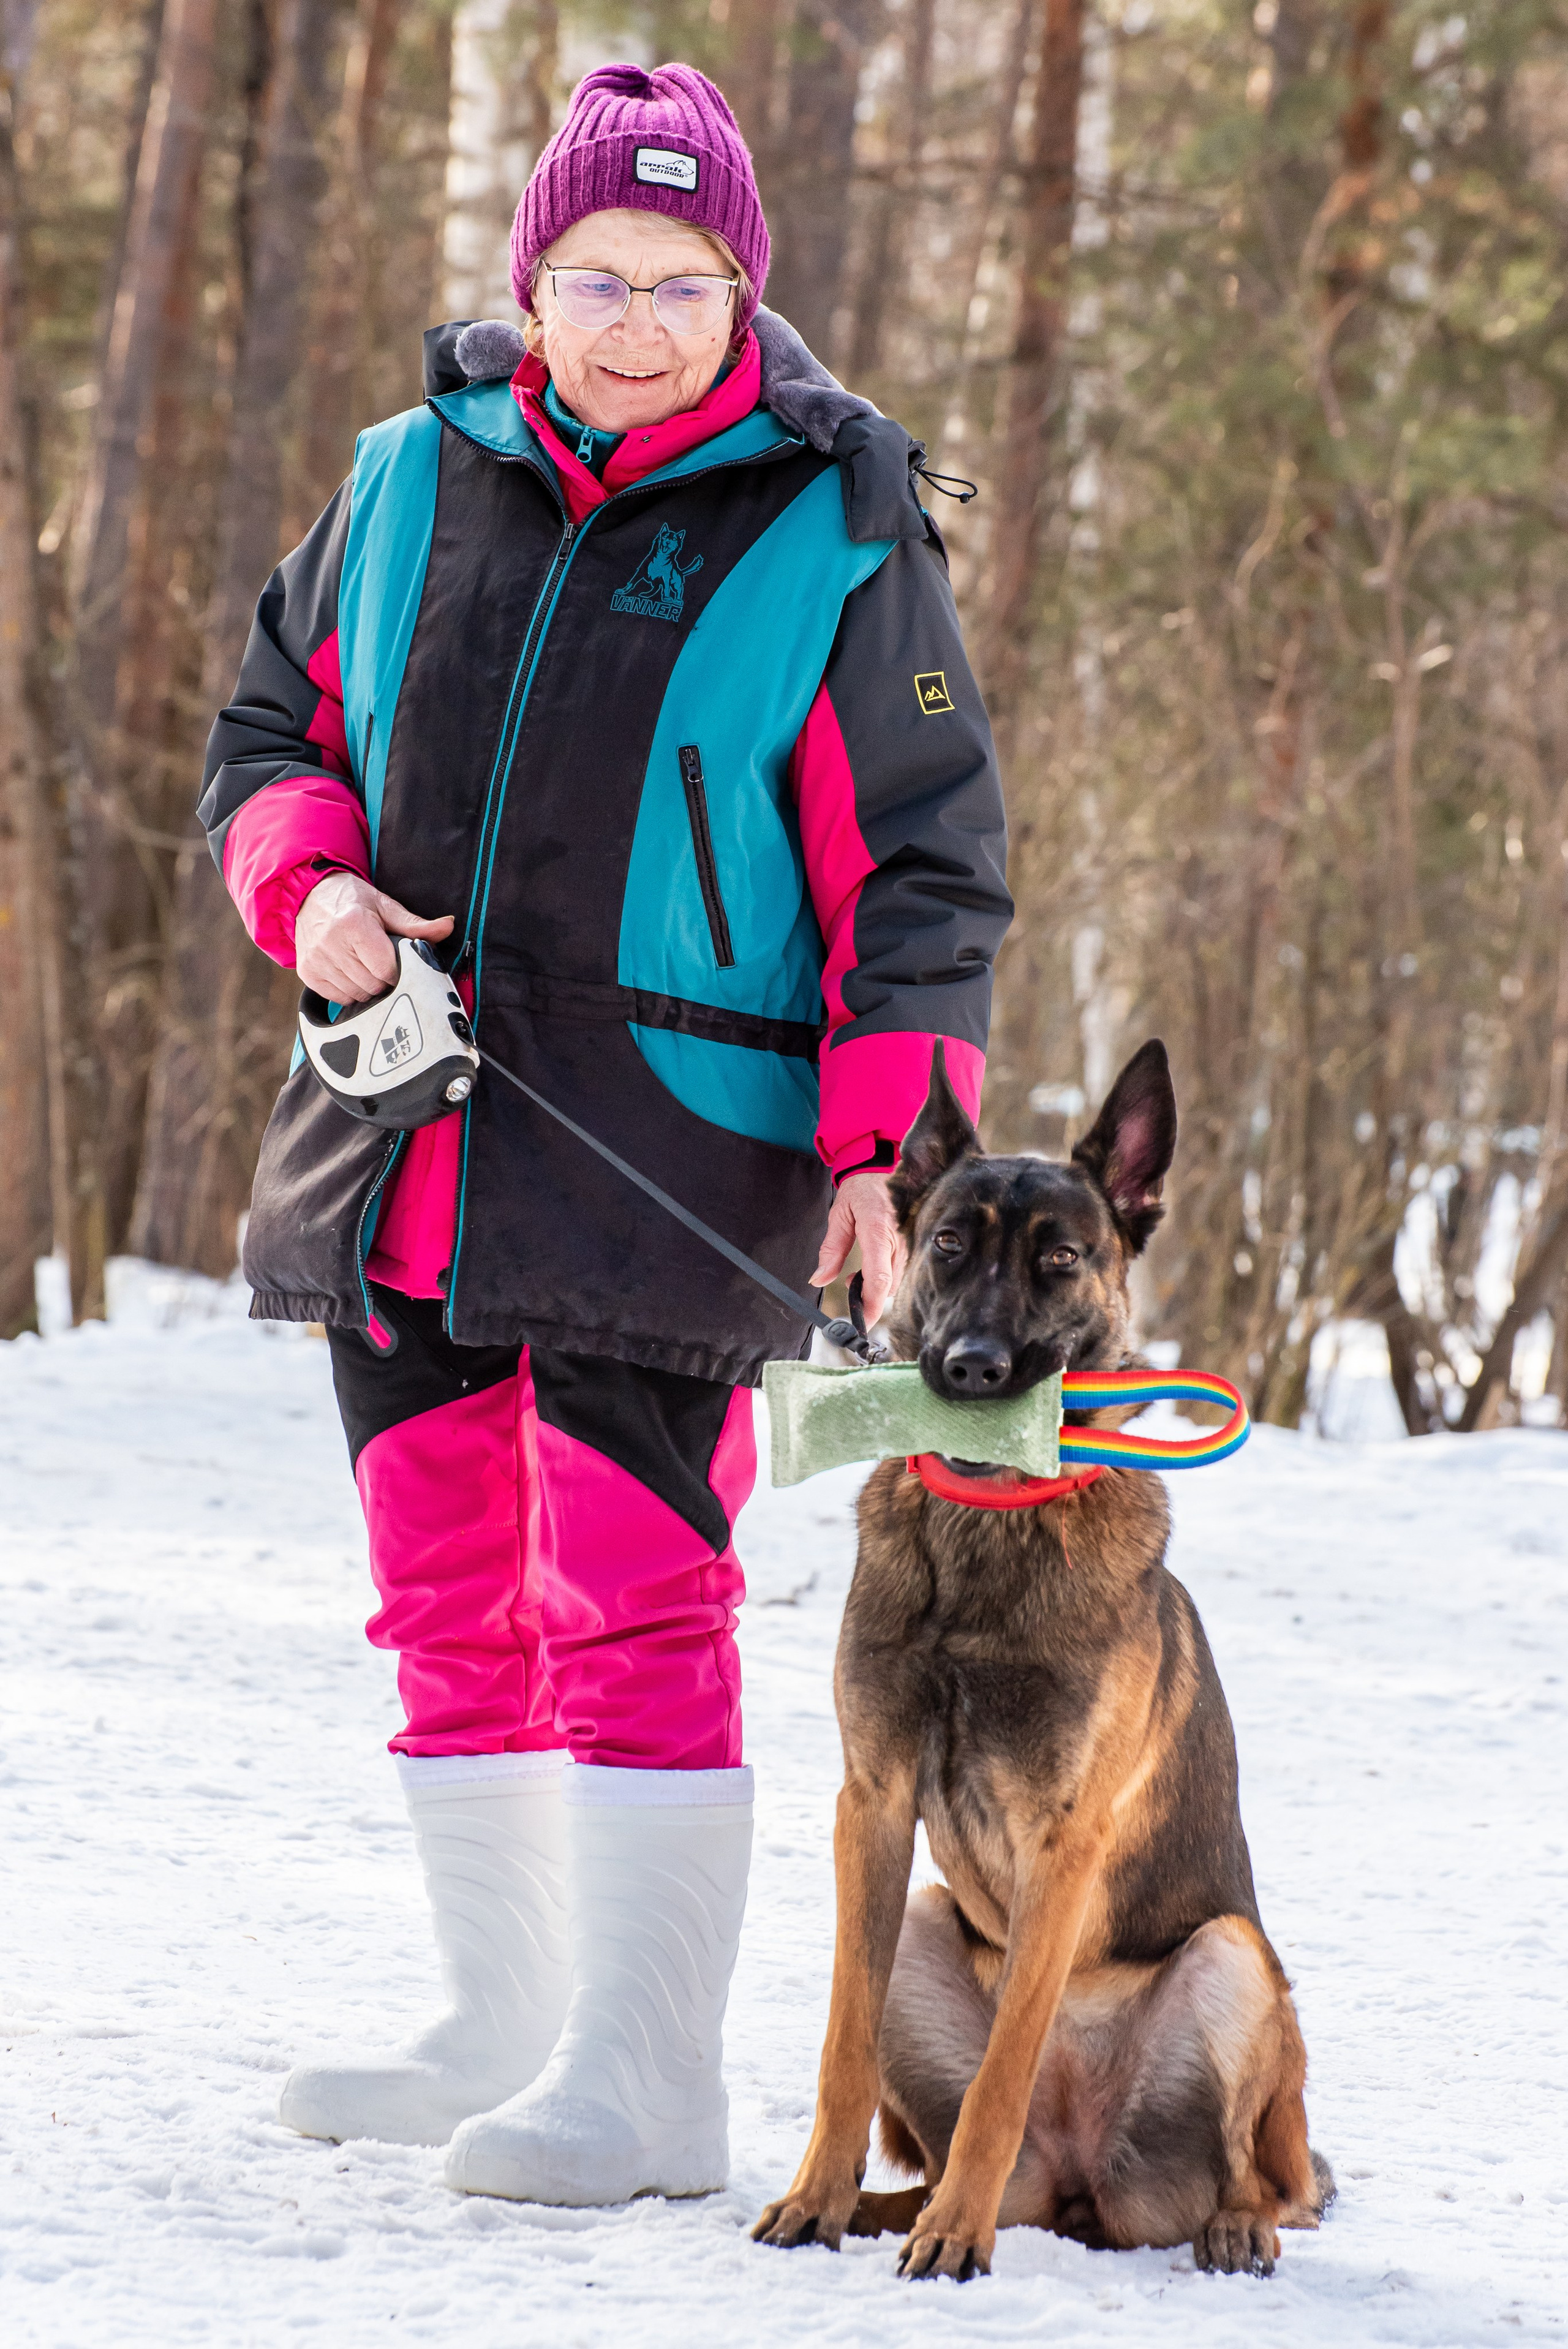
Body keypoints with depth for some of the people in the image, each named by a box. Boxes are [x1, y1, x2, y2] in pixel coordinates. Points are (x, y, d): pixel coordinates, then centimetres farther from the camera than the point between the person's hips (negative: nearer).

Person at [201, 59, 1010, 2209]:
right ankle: (504, 2030, 22)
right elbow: (276, 722, 20)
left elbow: (921, 867, -2)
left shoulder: (833, 536, -3)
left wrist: (891, 1146, -12)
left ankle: (644, 2084, -6)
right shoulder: (415, 479, 10)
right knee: (448, 1597, 11)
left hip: (670, 1156, -5)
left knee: (631, 1601, -10)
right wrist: (309, 887, -1)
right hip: (405, 1133, 6)